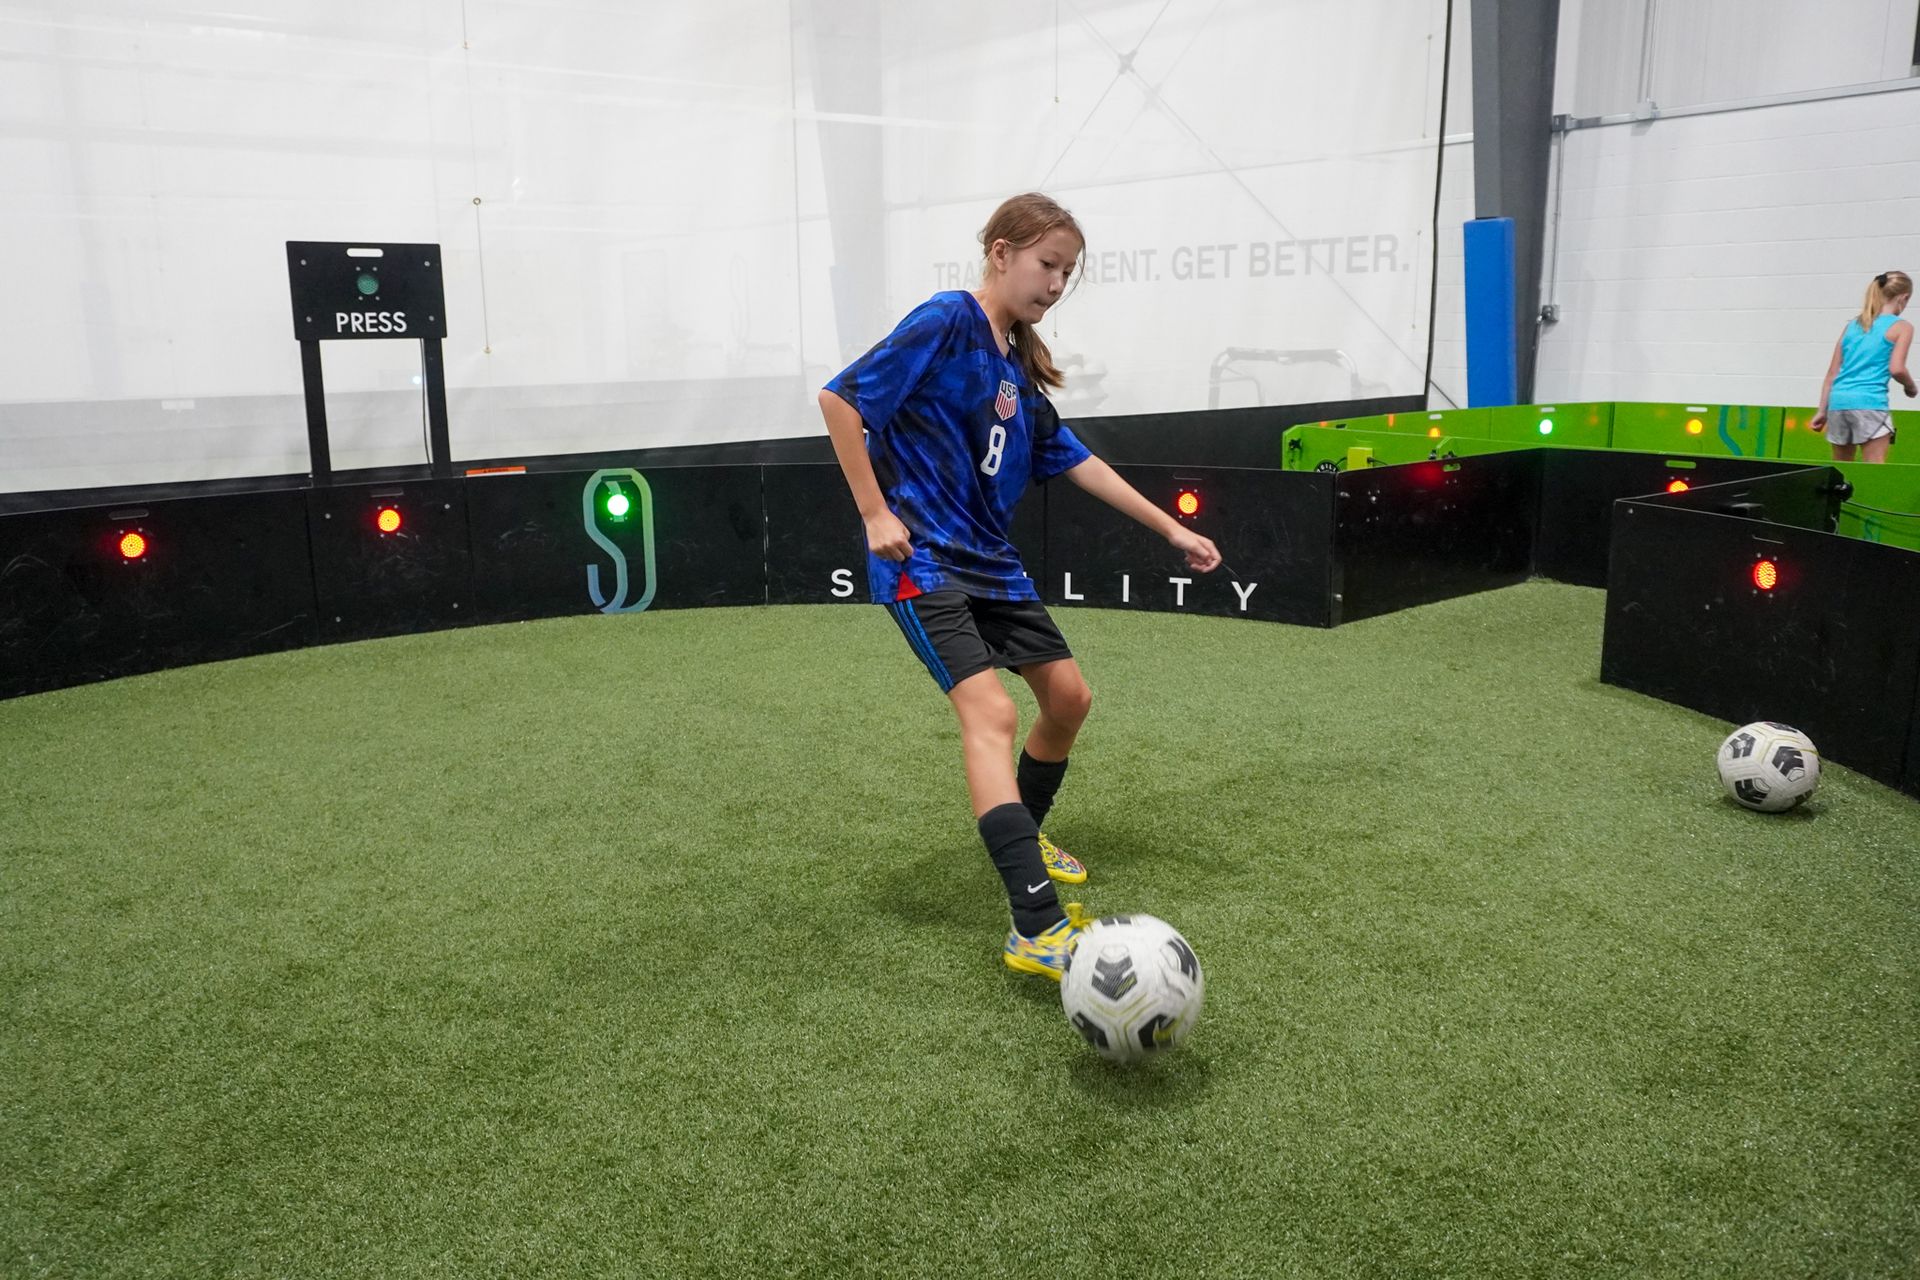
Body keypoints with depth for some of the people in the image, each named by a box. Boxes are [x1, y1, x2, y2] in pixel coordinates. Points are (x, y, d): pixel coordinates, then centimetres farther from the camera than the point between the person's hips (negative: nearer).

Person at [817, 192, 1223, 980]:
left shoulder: (1020, 366, 13)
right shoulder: (949, 321, -10)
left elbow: (1076, 463, 18)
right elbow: (840, 398, -14)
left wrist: (1172, 530, 18)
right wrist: (875, 514, -16)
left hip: (989, 561, 9)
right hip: (922, 561, -9)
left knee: (1068, 696, 13)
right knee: (990, 713, -23)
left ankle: (1021, 834, 37)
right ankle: (1037, 929, -28)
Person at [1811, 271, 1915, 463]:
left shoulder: (1852, 325, 18)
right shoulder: (1901, 326, 3)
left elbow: (1832, 372, 16)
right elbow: (1896, 368, -10)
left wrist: (1822, 411, 18)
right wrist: (1910, 387, 11)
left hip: (1838, 401, 6)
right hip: (1869, 402, -6)